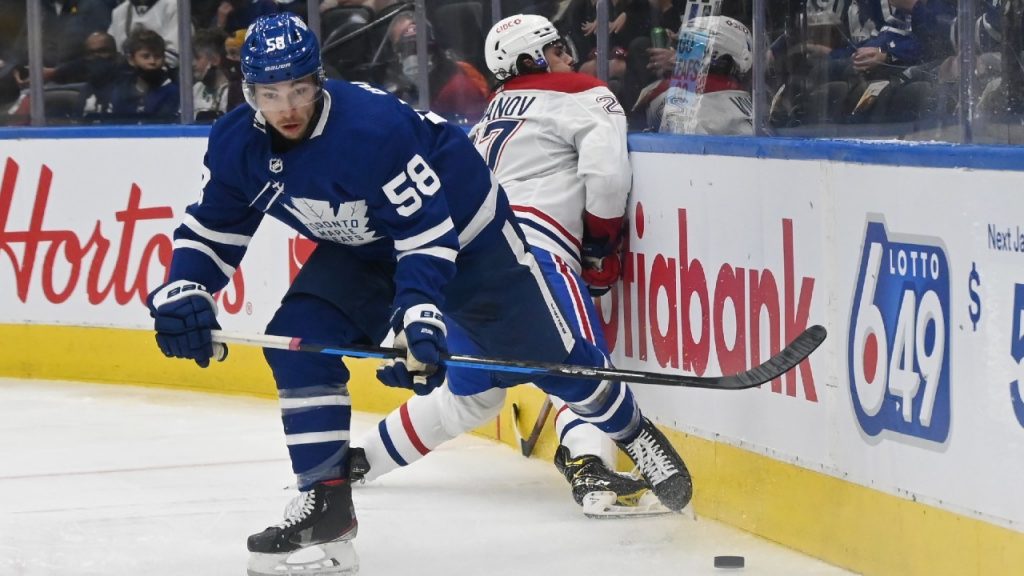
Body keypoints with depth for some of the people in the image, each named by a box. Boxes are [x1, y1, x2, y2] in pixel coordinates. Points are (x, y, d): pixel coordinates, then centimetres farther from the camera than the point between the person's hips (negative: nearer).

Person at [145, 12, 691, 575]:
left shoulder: (374, 125, -37)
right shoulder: (236, 144, -18)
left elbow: (427, 228, -34)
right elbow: (212, 227, -5)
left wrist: (420, 314, -44)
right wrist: (182, 291, -23)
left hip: (462, 224, -6)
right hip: (363, 248, 6)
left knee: (541, 351, -4)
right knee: (296, 340, -13)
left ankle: (635, 434, 22)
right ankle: (325, 500, -5)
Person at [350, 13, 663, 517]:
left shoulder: (492, 119, 30)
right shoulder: (583, 97, 5)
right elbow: (606, 172, -10)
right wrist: (600, 249, 1)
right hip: (531, 250, -8)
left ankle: (360, 459, 29)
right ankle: (588, 465, -41)